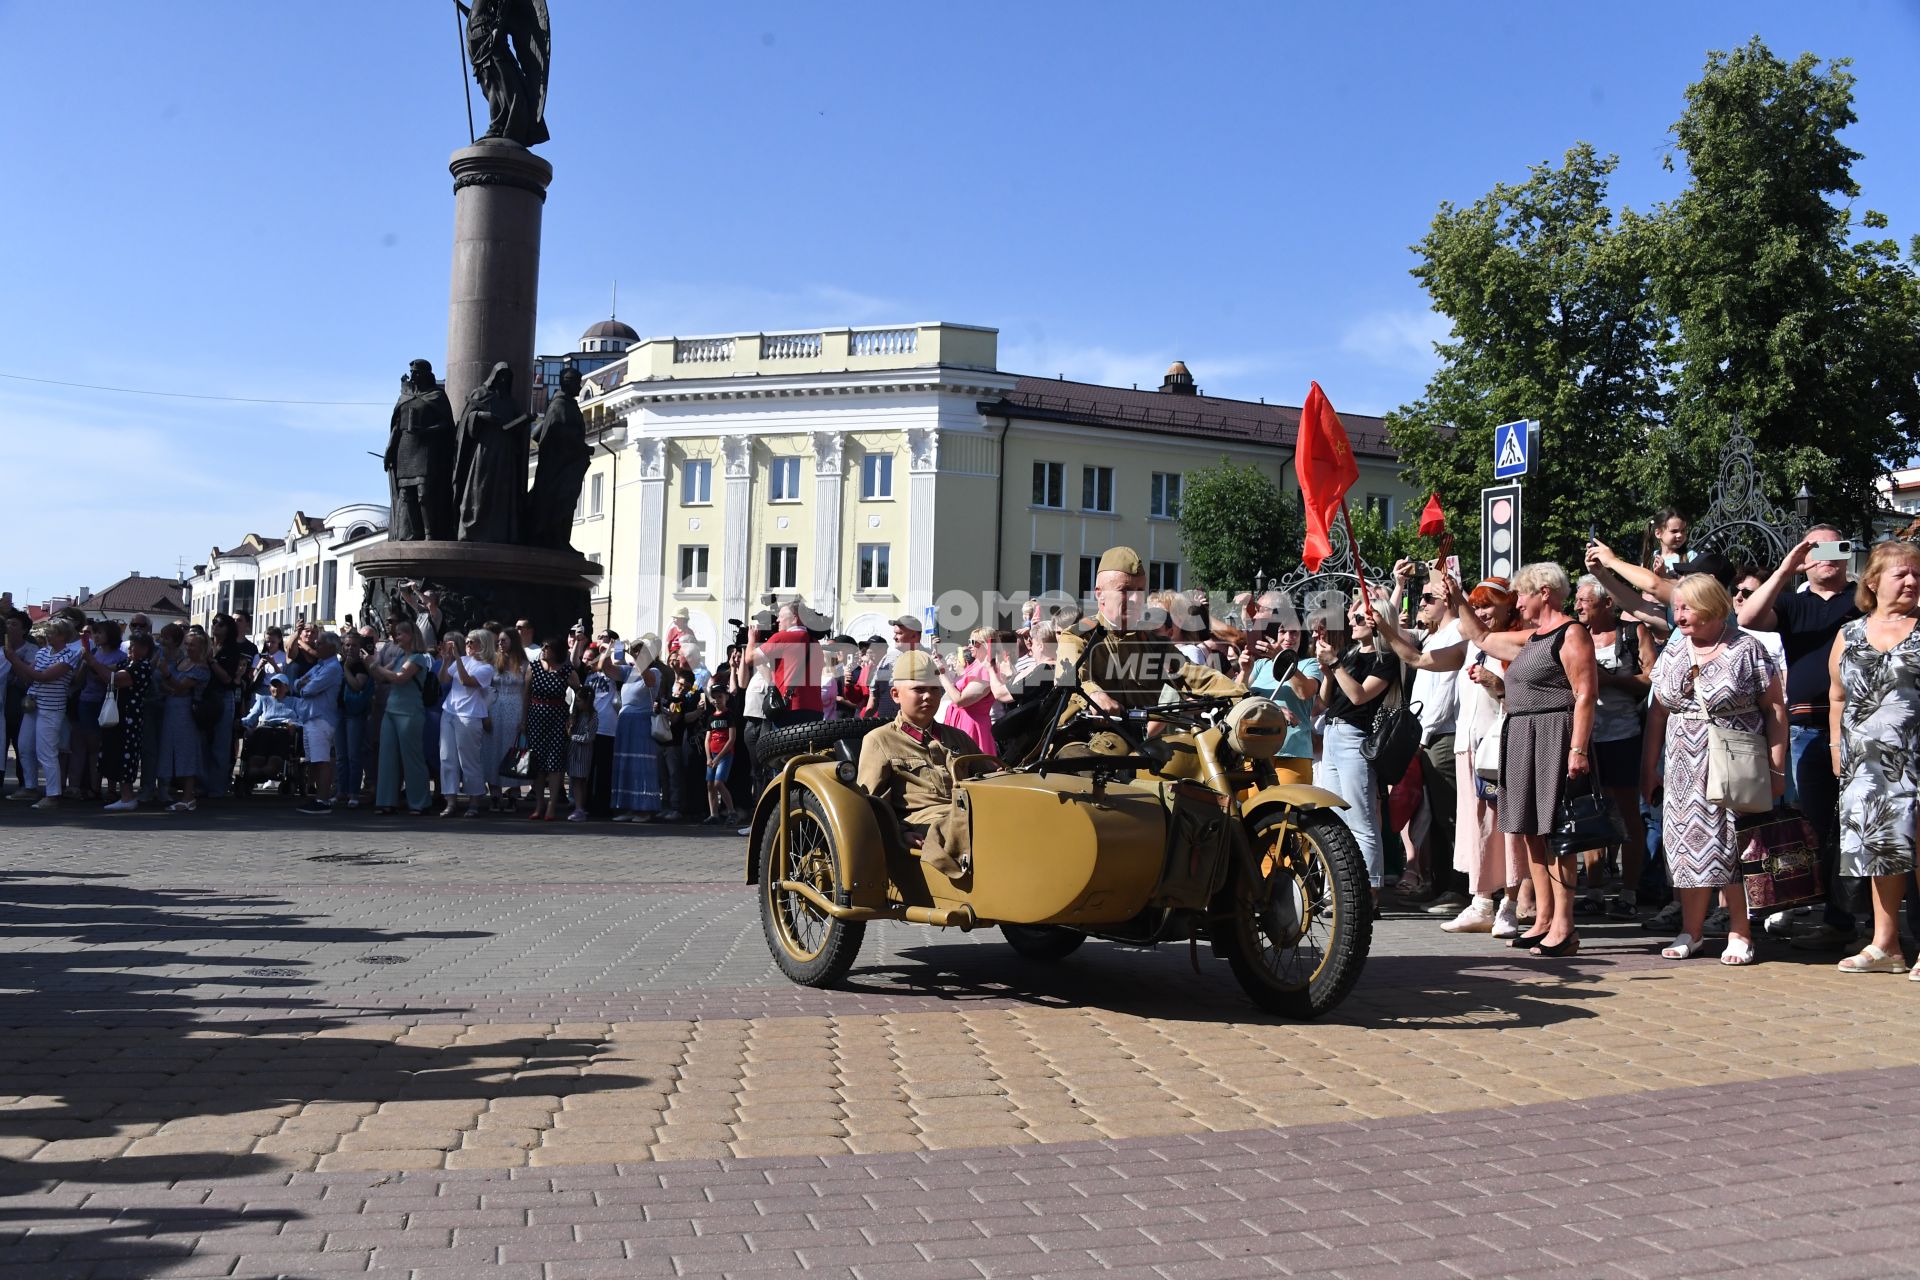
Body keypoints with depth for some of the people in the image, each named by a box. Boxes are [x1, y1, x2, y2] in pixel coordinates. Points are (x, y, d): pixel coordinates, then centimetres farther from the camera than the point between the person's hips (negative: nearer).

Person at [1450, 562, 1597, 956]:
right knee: (1530, 832, 9)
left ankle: (1563, 927, -8)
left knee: (1554, 831, -9)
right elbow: (1482, 637, 34)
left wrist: (1578, 749, -23)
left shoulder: (1570, 635, -9)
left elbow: (1585, 694, -16)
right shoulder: (1531, 638, 19)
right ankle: (1543, 920, 14)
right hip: (1522, 740, 10)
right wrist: (1458, 600, 27)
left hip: (1554, 738, -10)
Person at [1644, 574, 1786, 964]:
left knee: (1733, 847, -3)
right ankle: (1691, 931, 14)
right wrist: (1649, 767, 11)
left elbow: (1774, 710, -4)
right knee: (1687, 844, 5)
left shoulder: (1746, 649, -4)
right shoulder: (1672, 654, 11)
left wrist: (1776, 768, -9)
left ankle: (1740, 934, 8)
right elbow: (1658, 713, 14)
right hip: (1684, 769, 5)